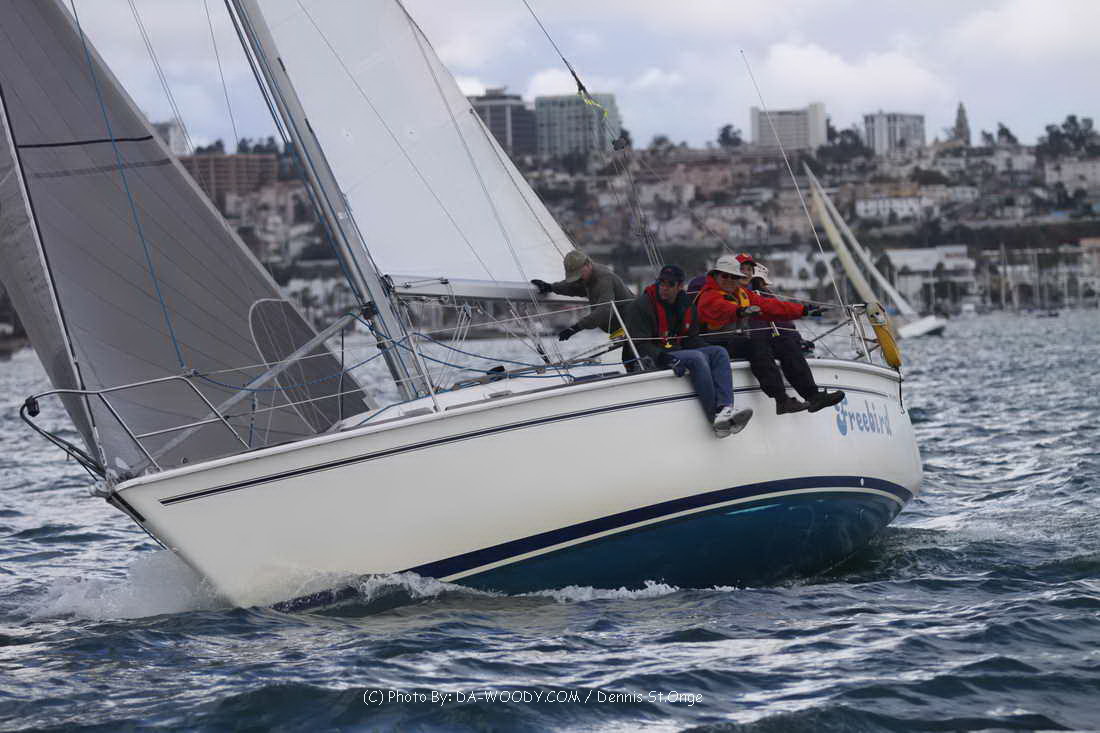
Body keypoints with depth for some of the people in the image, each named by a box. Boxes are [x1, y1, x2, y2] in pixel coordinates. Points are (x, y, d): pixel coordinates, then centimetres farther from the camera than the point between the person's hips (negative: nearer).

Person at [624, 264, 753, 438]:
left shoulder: (688, 307, 15)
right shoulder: (641, 306, -6)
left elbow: (692, 340, 16)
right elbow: (640, 345, -14)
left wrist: (711, 351, -3)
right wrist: (661, 357, -31)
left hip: (679, 352, 7)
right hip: (651, 359, -7)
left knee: (719, 352, -13)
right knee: (696, 358, -30)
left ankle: (725, 409, -34)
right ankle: (715, 418, -35)